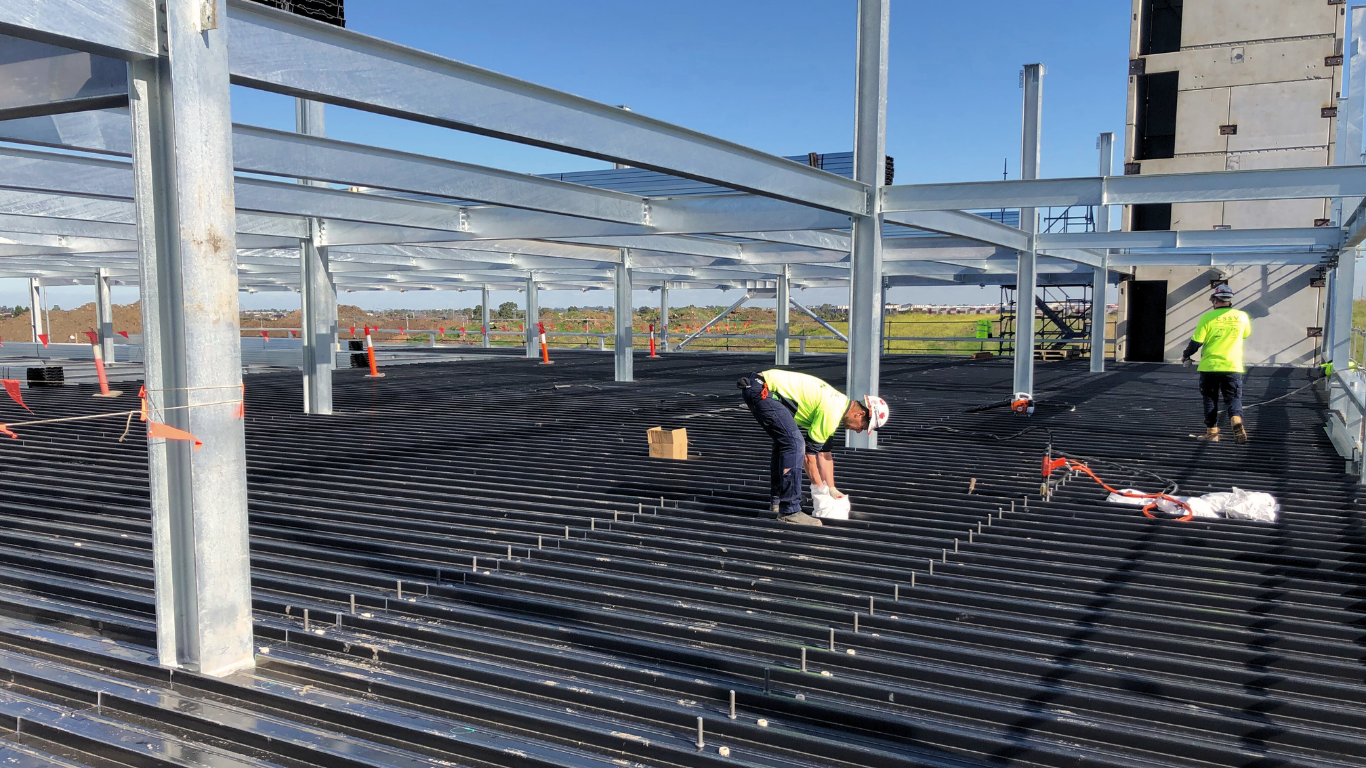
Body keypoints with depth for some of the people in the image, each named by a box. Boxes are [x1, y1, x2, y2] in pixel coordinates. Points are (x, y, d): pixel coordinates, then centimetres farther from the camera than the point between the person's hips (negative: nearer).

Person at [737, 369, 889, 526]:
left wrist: (832, 489, 23)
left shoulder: (839, 403, 16)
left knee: (784, 441, 23)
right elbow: (809, 451, -10)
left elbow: (824, 452, 23)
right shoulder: (832, 410, -14)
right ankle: (789, 510, -12)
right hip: (763, 390, -11)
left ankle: (778, 500, 32)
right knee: (794, 443, -16)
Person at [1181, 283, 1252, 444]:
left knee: (1210, 399, 11)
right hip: (1233, 366, 1)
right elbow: (1246, 334, 20)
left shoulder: (1207, 317, -9)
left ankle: (1212, 432, 13)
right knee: (1233, 398, 7)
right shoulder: (1242, 316, 0)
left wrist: (1186, 355, 11)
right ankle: (1236, 420, -20)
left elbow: (1196, 341, -6)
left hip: (1210, 366, -1)